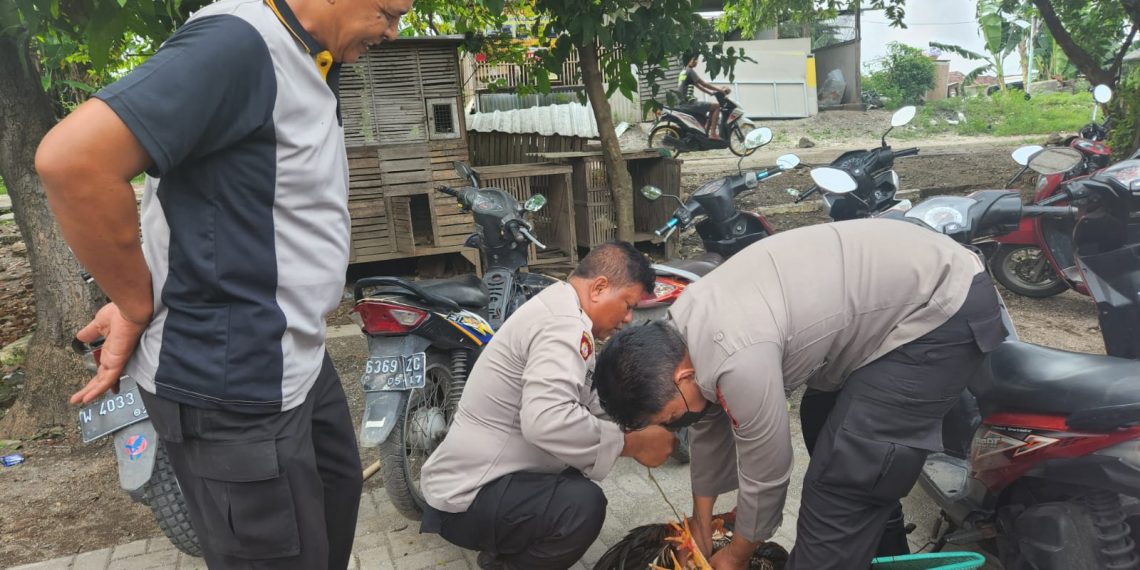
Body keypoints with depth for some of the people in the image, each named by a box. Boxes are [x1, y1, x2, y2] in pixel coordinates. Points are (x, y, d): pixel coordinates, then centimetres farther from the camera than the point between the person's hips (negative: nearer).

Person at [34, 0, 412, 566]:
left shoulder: (309, 66, 9)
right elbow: (72, 158, -32)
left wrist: (139, 294, 3)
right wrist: (142, 307, -18)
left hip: (297, 358, 9)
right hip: (237, 382, -9)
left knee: (337, 489, 27)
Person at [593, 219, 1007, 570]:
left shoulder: (739, 360, -32)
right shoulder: (685, 325, -2)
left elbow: (766, 476, -17)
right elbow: (709, 428, 12)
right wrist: (699, 526, 23)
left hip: (942, 310, -10)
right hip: (898, 277, 10)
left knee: (839, 481, -12)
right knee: (823, 425, 24)